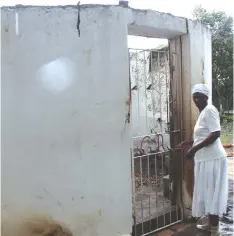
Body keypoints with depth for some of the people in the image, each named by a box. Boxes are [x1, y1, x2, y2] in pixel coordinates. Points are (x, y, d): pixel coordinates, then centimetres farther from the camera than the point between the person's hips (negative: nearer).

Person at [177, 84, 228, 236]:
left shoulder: (209, 110, -13)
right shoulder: (203, 112, 17)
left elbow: (216, 133, -24)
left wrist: (195, 148, -23)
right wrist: (191, 143, 16)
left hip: (212, 159, -10)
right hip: (205, 159, 10)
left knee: (212, 193, -2)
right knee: (207, 193, 17)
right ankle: (210, 224, 31)